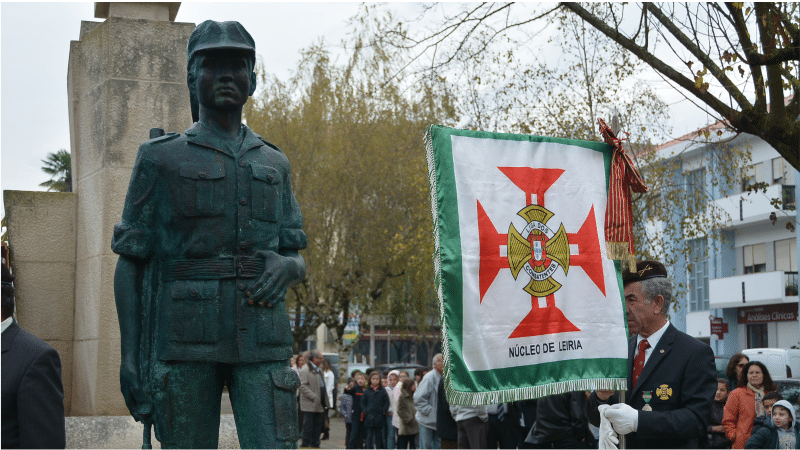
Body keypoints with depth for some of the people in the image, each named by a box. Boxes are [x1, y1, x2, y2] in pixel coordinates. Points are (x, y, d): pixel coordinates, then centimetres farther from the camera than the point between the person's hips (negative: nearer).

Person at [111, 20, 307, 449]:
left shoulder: (274, 164, 15)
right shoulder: (160, 158, 6)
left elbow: (298, 261, 19)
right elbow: (129, 263, 5)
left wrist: (285, 266, -7)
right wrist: (130, 354, -4)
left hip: (260, 342, 2)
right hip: (185, 341, -2)